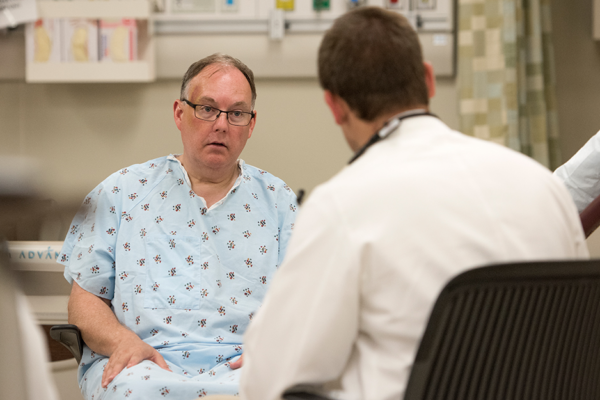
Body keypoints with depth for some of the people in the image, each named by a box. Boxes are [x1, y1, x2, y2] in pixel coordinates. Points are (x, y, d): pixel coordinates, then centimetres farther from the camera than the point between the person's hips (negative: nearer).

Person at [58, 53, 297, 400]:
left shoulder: (277, 200, 17)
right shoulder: (122, 193, 13)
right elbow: (85, 298, 11)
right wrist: (123, 341, -11)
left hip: (239, 368, 2)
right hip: (143, 363, -1)